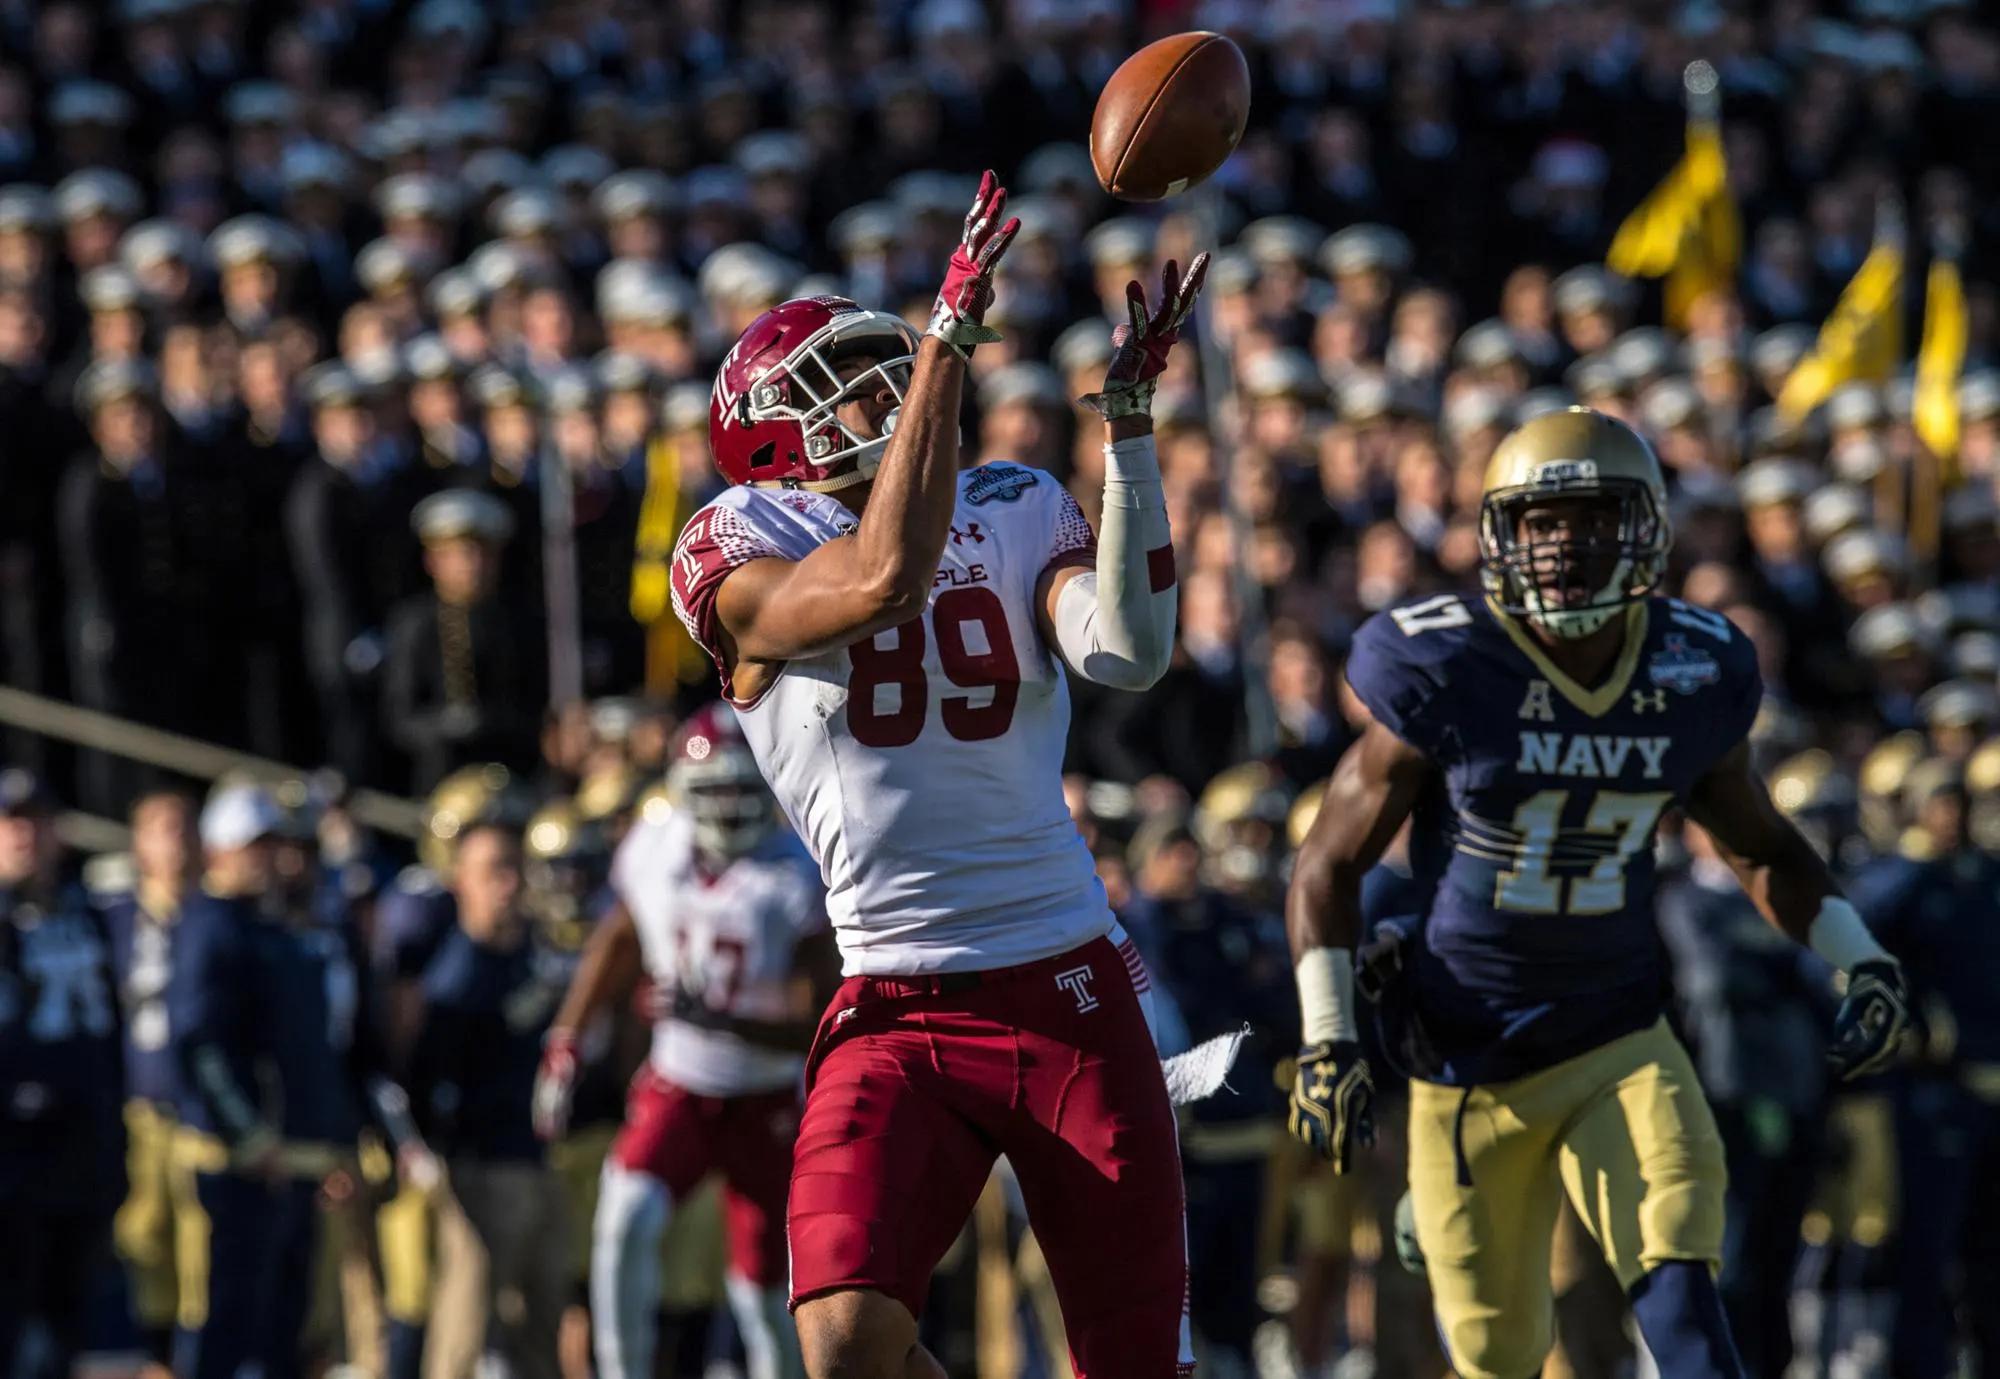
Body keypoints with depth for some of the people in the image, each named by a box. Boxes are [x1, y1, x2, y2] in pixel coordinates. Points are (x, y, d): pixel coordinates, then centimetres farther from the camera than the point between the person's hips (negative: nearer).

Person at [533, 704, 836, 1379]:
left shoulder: (797, 876, -19)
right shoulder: (654, 850, -8)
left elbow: (814, 1023, -20)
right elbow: (617, 944, 13)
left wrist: (717, 1017, -34)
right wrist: (565, 1045, 11)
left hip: (765, 1102, -2)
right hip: (675, 1088, 2)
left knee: (764, 1283, 7)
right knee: (626, 1219, -24)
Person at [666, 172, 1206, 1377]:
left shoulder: (1018, 512, 8)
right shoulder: (740, 556, -1)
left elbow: (1130, 652, -11)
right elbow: (886, 577, -23)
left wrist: (1130, 423, -13)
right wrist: (952, 335, -23)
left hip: (1071, 991, 3)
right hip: (899, 1015, -3)